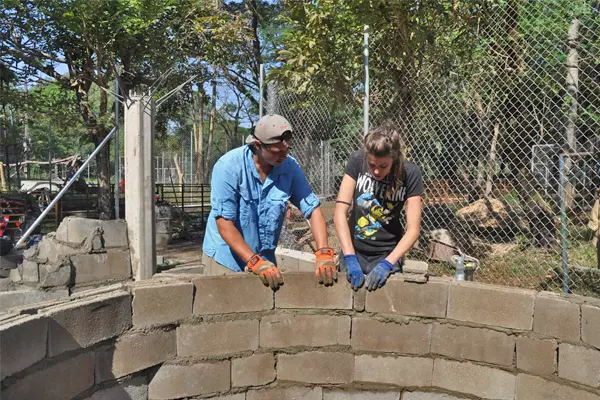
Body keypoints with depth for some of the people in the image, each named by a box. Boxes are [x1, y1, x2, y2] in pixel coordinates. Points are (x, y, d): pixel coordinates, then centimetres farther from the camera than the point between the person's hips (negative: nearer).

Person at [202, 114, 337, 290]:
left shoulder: (290, 167, -10)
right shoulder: (229, 166, -20)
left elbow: (312, 209, -8)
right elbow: (224, 223, -21)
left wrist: (323, 254, -20)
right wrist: (255, 262, -28)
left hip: (265, 258, 3)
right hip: (226, 258, -3)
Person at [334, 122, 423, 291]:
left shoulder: (410, 173, -15)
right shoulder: (357, 161, -14)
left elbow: (413, 229, -15)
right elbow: (340, 212, -16)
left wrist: (388, 263, -27)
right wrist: (350, 258, -24)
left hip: (388, 253, -1)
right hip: (353, 249, 1)